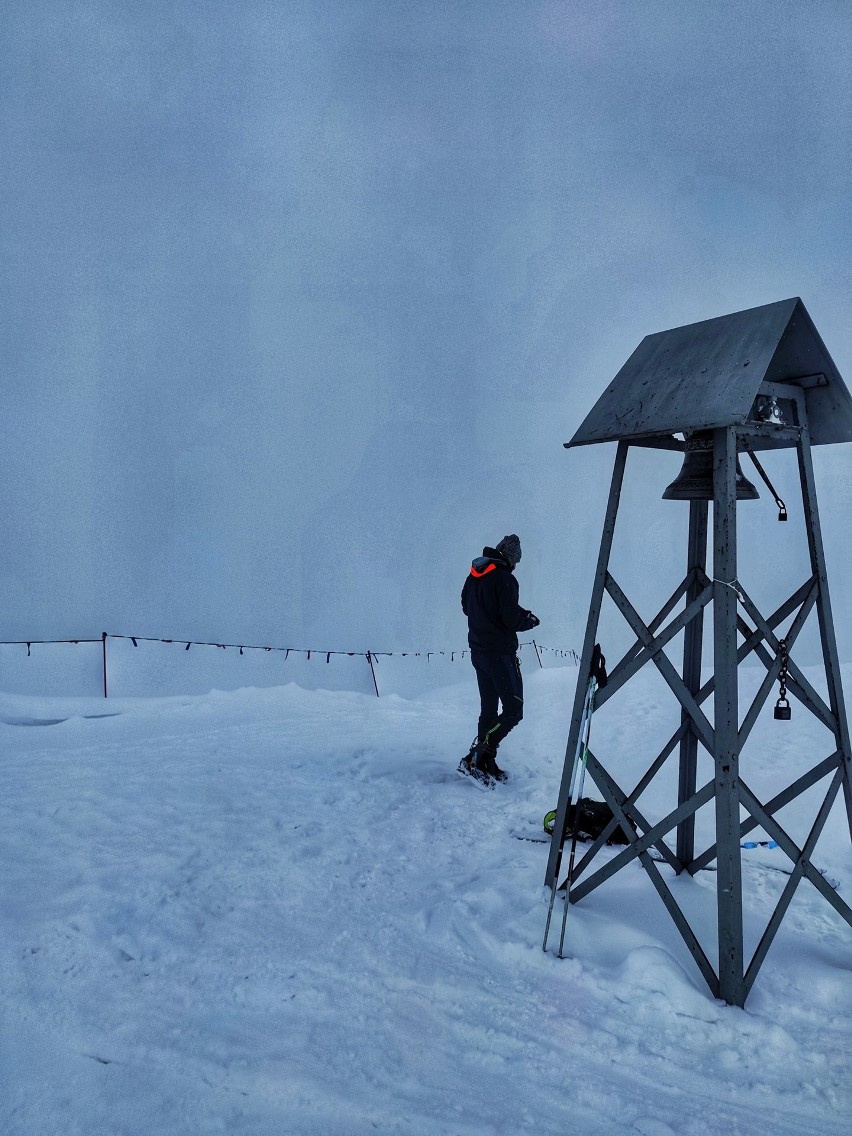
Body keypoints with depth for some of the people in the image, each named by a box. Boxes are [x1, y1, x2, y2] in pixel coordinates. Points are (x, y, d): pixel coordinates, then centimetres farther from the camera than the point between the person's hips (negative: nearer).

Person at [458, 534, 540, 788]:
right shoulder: (505, 580, -17)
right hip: (500, 653, -8)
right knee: (513, 710, -2)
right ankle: (475, 757, -10)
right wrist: (530, 620, 0)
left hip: (478, 651, 8)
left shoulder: (474, 576, 6)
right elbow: (511, 621, -20)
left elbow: (466, 607, 18)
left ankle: (487, 765, 17)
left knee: (488, 709, 15)